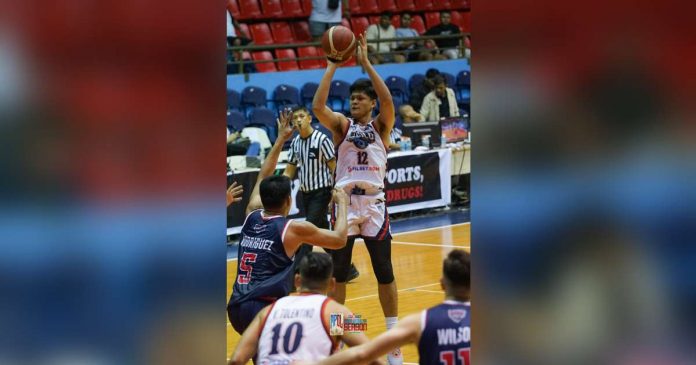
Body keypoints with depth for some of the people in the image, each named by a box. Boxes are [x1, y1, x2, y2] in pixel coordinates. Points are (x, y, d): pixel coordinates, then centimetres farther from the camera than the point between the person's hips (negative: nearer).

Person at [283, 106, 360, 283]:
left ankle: (294, 274, -17)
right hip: (306, 194, 7)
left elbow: (335, 168, -13)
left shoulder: (322, 140, -14)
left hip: (321, 192, -7)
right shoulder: (295, 143, 6)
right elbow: (289, 172, 12)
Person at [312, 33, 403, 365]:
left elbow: (388, 101, -16)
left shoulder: (381, 125, 6)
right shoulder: (342, 124, 7)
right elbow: (317, 107, -12)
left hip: (373, 203, -1)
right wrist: (332, 66, -14)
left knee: (384, 273, 3)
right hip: (344, 202, 1)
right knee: (337, 273, 5)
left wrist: (365, 62, -17)